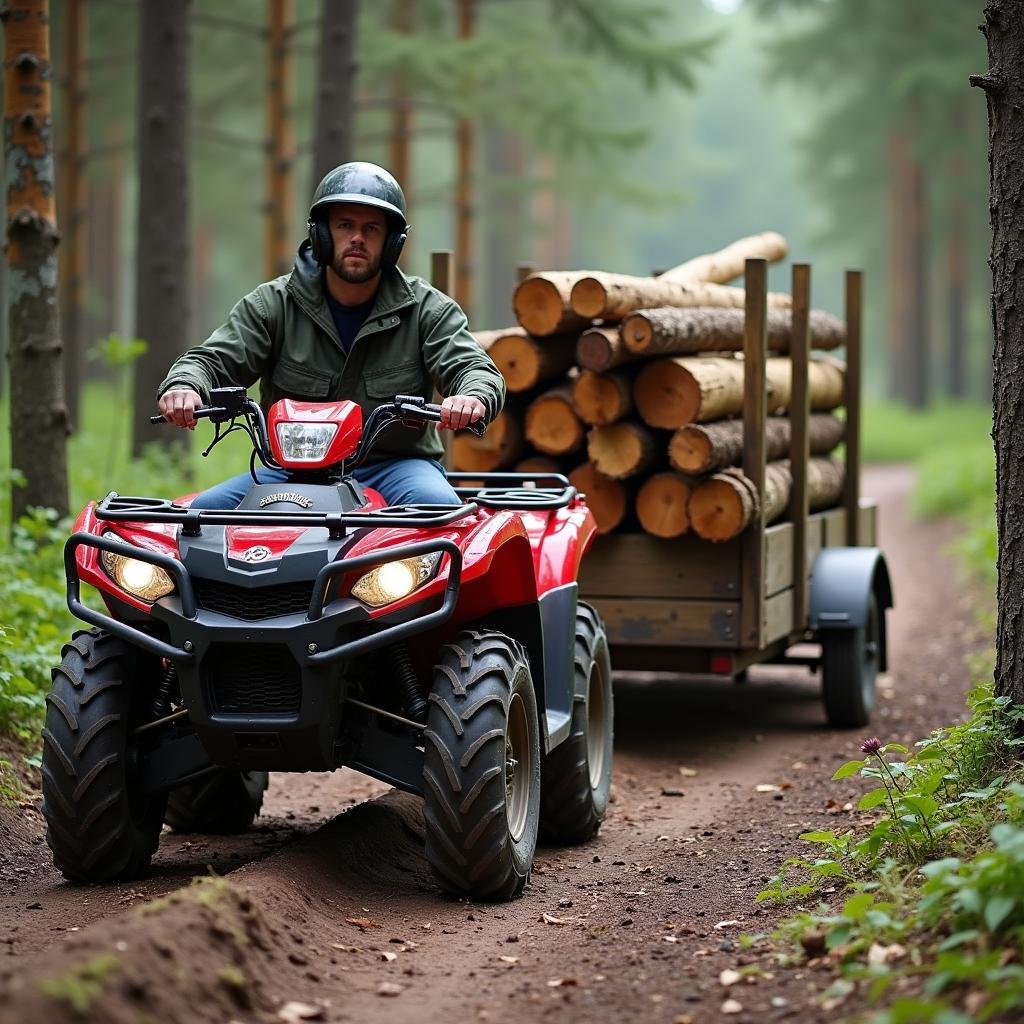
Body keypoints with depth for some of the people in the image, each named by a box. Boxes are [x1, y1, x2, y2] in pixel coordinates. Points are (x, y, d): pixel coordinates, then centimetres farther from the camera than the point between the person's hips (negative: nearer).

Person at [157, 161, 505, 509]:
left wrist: (474, 397, -34)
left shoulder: (427, 309, 5)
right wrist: (184, 386, -27)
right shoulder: (273, 305, 6)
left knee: (439, 505, -35)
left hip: (397, 464, -1)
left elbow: (476, 369, -6)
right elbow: (213, 359, 0)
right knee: (207, 509, -23)